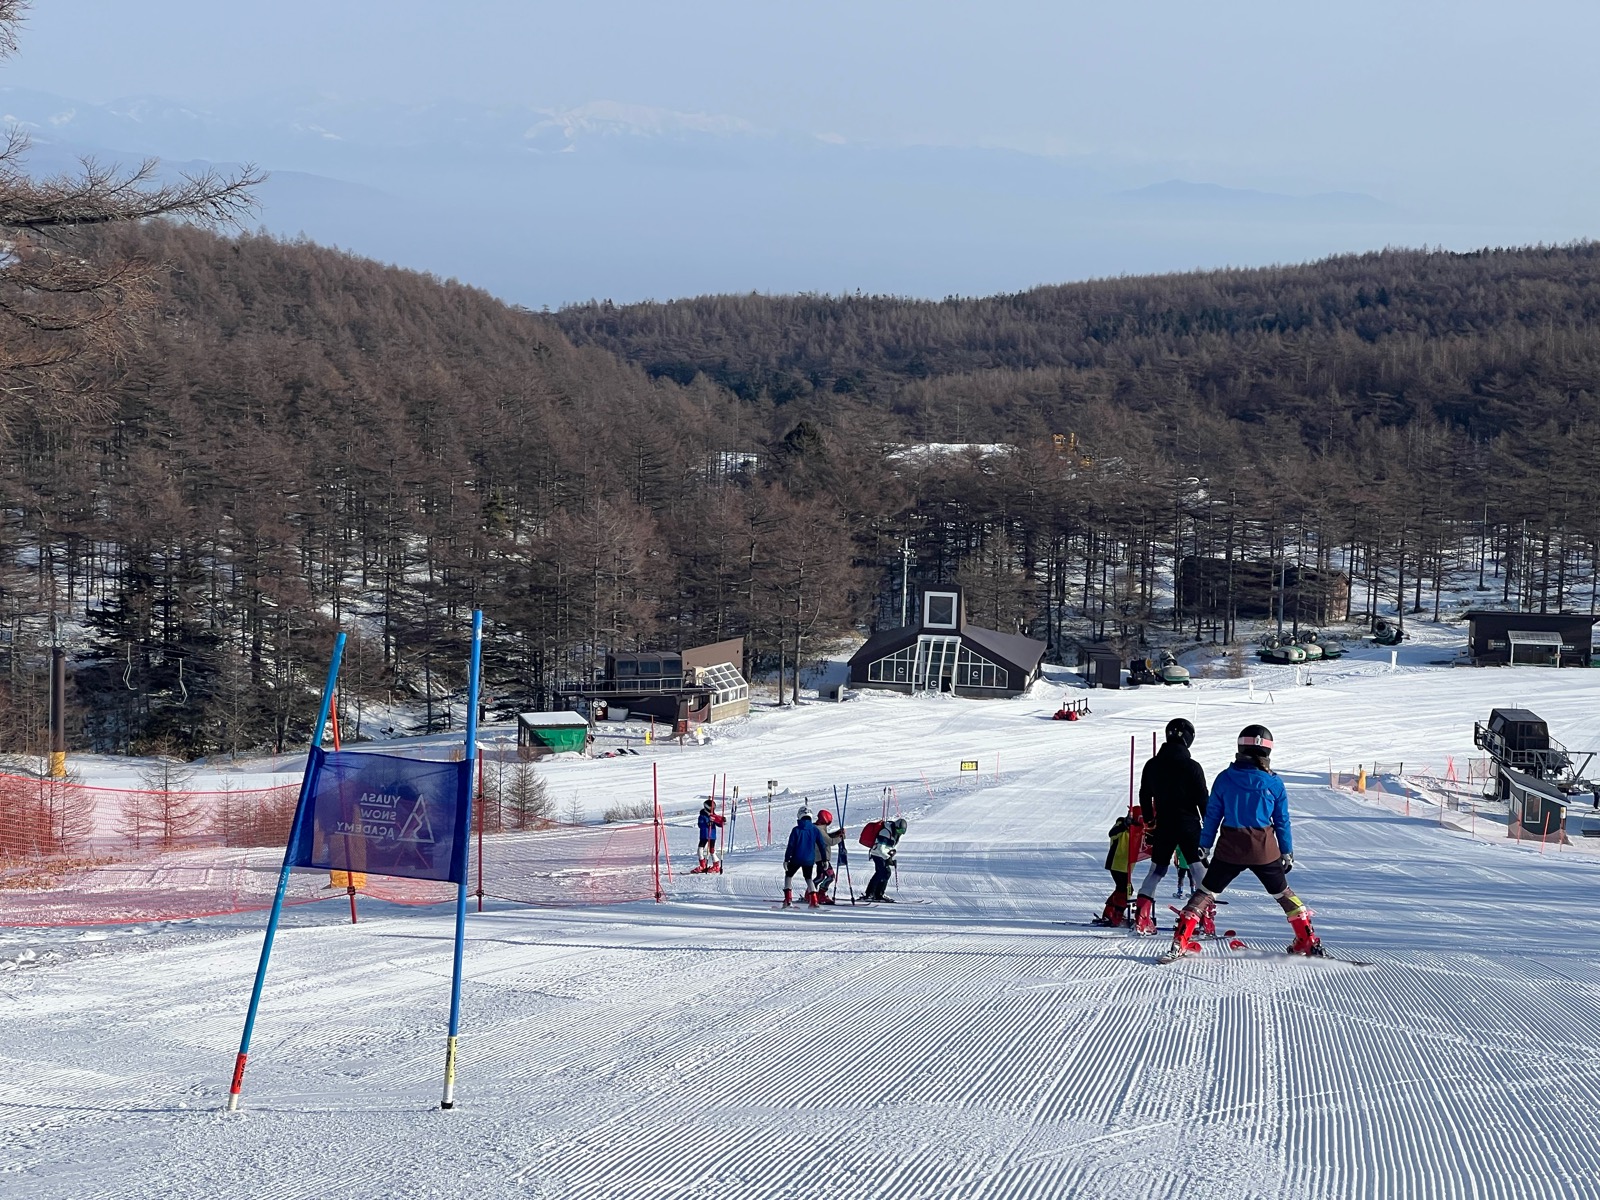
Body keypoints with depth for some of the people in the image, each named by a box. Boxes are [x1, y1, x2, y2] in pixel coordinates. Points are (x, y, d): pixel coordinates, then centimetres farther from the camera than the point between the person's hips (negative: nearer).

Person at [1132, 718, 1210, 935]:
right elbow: (1203, 800, -9)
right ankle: (1206, 921, 0)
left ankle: (1141, 917, 4)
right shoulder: (1192, 767, -11)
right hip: (1189, 826, -4)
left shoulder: (1152, 766, 3)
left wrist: (1149, 823, 24)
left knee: (1156, 870, 14)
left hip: (1163, 826, 4)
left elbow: (1144, 797, 12)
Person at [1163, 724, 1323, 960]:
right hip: (1264, 849, 0)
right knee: (1282, 893, 20)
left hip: (1230, 848, 0)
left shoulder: (1224, 779, -3)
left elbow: (1212, 816, 2)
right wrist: (1287, 852, 14)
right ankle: (1308, 941, 23)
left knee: (1205, 892, 10)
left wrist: (1204, 847, 9)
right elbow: (1282, 821, 4)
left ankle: (1181, 942, -1)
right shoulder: (1274, 783, -3)